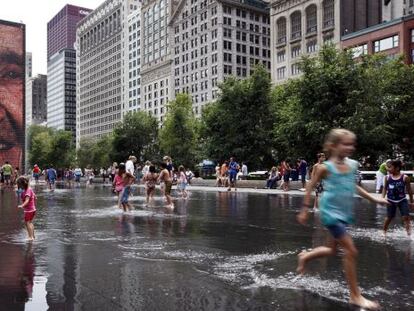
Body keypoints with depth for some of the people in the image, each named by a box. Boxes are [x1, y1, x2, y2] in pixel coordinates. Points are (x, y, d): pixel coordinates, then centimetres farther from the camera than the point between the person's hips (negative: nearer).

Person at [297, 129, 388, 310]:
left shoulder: (352, 165, 3)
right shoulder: (325, 167, -14)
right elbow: (310, 187, -4)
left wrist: (374, 199, 16)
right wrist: (305, 210, -2)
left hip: (345, 213, 7)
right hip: (331, 213, -7)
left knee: (333, 250, 18)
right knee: (351, 251, -10)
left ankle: (305, 256, 44)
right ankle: (355, 296, 3)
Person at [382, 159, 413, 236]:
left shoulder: (405, 177, -12)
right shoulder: (387, 177, -7)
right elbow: (385, 188, 6)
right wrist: (382, 198, -5)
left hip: (402, 200, -1)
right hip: (391, 201, 1)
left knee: (406, 217, -7)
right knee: (389, 217, 10)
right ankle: (384, 232, 26)